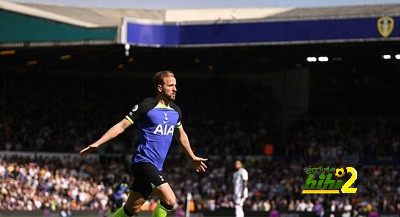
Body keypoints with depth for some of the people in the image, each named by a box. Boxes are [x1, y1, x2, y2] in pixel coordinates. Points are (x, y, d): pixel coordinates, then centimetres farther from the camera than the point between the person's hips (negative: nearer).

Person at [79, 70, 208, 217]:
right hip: (143, 162, -8)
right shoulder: (146, 106, -9)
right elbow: (122, 126, -7)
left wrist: (193, 158, 39)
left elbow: (181, 136, 30)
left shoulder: (175, 111, 13)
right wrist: (97, 144, -13)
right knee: (170, 200, -20)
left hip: (155, 167, 8)